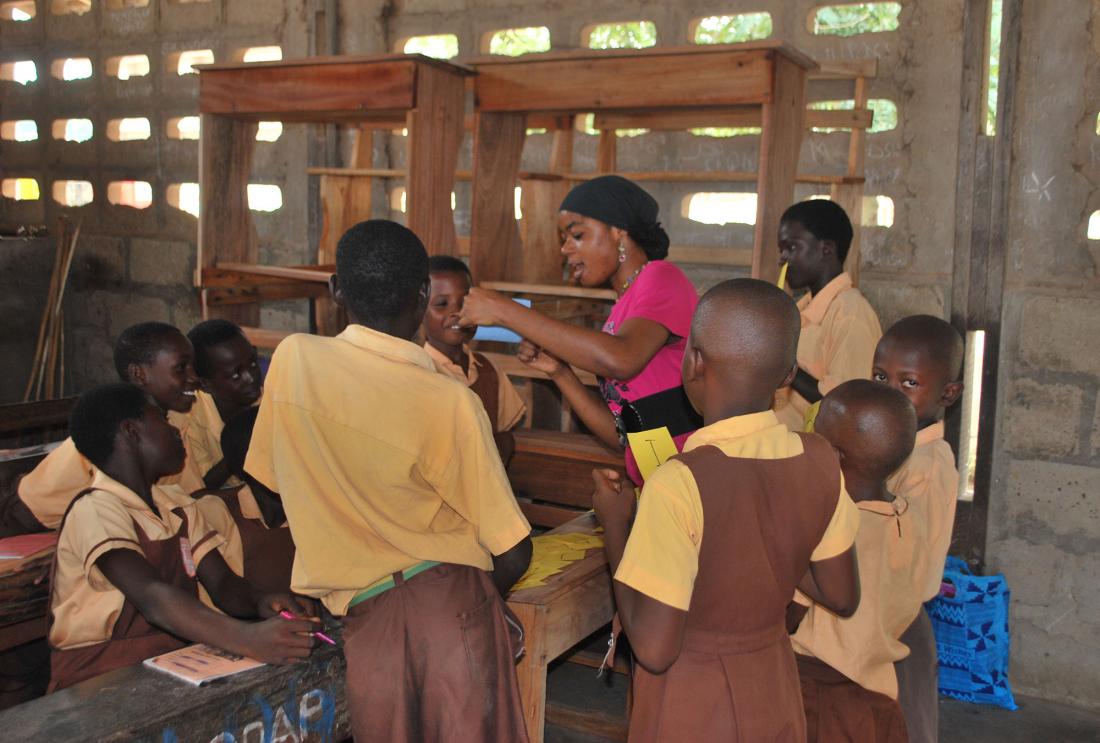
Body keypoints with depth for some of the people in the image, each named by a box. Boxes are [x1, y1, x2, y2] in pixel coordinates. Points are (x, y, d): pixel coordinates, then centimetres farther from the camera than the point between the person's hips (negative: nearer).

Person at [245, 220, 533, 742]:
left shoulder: (292, 358, -3)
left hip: (362, 616, 3)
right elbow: (512, 554, -7)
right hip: (454, 606, -3)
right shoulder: (451, 401, -12)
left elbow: (273, 485, 12)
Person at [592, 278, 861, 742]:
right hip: (776, 702, 5)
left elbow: (654, 649, -23)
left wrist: (614, 525, -13)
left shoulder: (679, 483, -27)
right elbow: (841, 596, 3)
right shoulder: (818, 460, -10)